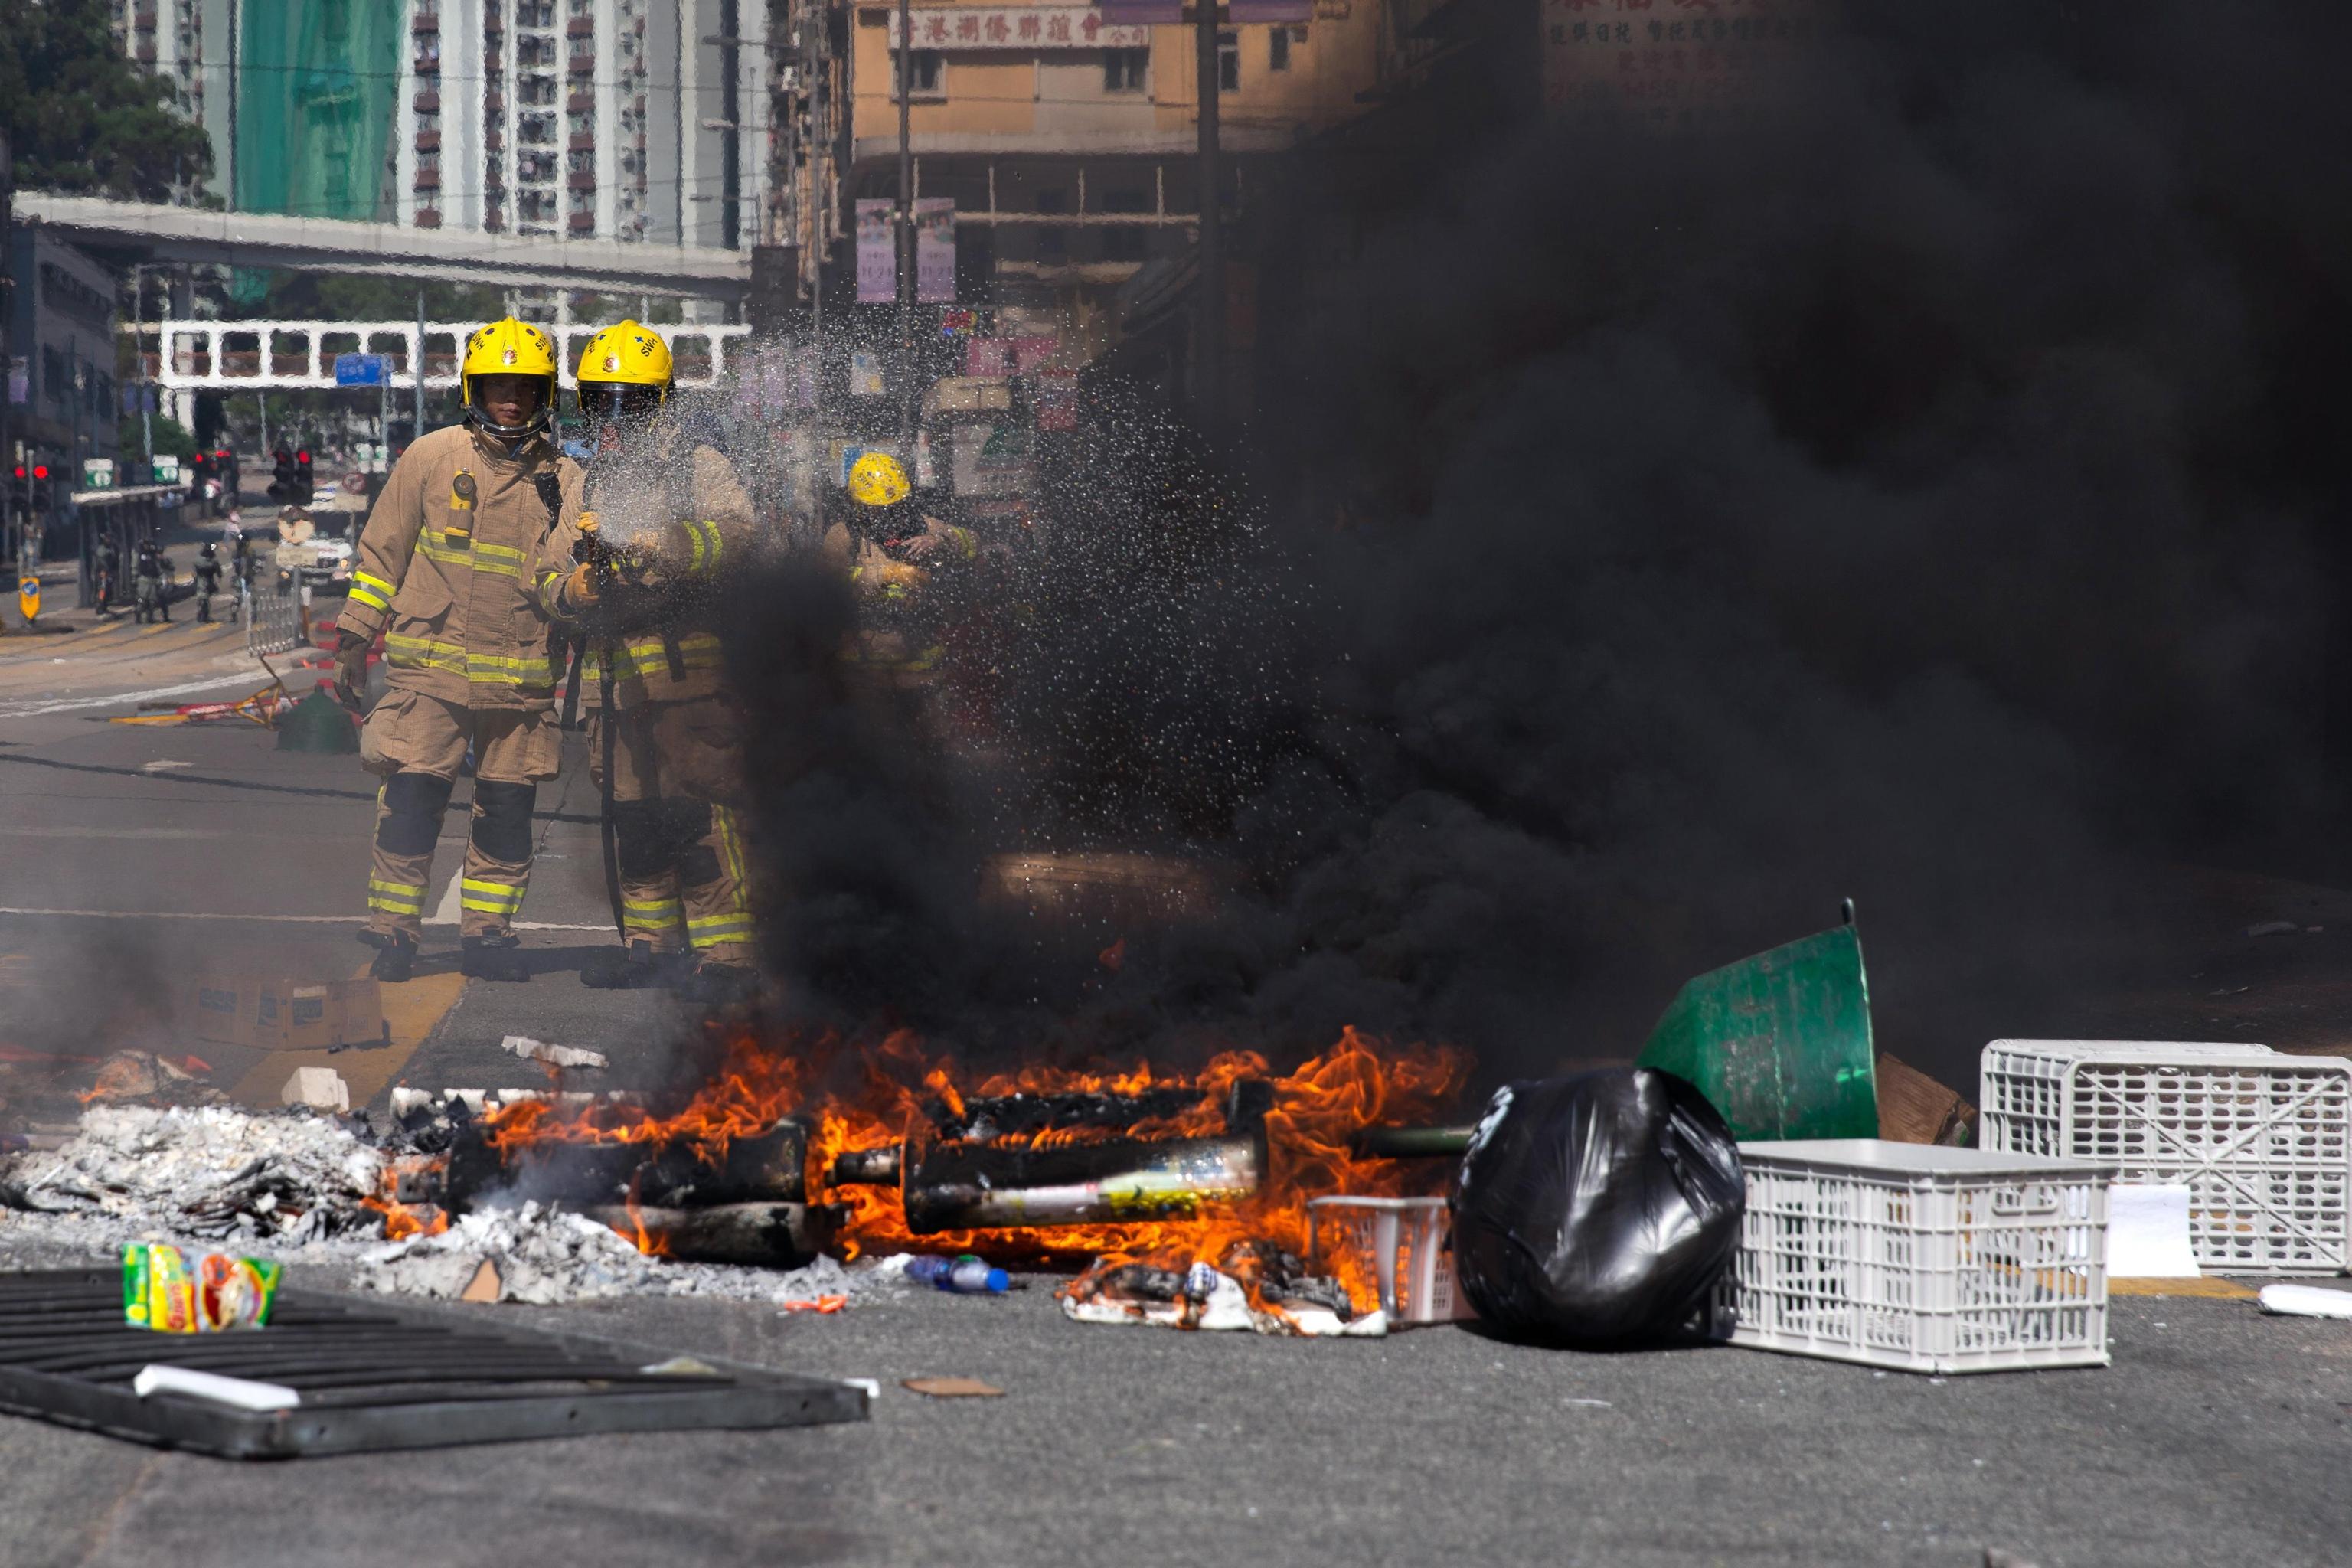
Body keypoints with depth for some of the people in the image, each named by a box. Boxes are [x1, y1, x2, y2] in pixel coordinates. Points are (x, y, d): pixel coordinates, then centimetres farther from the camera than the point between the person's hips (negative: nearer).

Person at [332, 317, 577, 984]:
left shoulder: (561, 480, 8)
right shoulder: (432, 458, 2)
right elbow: (382, 551, 7)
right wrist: (354, 639, 5)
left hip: (522, 679, 3)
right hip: (432, 667, -2)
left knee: (508, 813, 6)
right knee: (412, 803, -6)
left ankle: (485, 933, 17)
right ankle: (392, 935, 3)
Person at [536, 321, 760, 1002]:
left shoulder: (697, 465, 2)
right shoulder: (588, 485, 20)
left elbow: (735, 530, -17)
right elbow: (549, 575, 19)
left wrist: (664, 548, -33)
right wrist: (572, 589, -5)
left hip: (689, 670, -6)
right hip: (612, 678, 6)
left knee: (701, 812, -12)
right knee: (629, 817, 11)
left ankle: (726, 953, -12)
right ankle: (651, 945, 22)